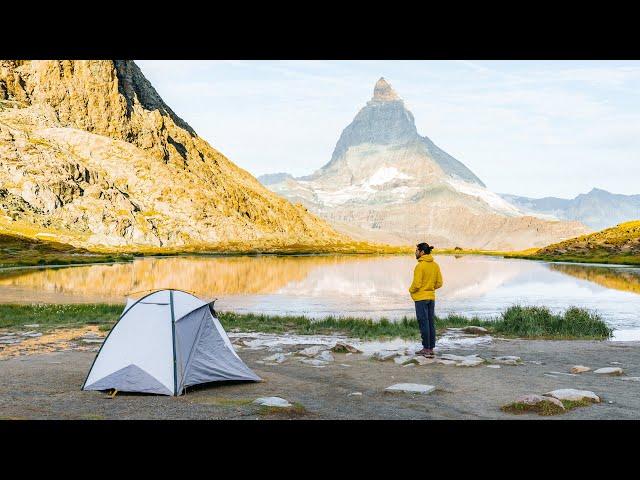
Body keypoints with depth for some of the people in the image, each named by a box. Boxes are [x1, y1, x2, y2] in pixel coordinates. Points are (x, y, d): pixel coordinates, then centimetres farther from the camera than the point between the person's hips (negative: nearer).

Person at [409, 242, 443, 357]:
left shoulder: (420, 266, -17)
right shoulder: (435, 265, 6)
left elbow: (416, 284, -19)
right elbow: (439, 283, 8)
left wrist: (411, 290, 1)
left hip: (421, 298, -7)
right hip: (431, 297, 7)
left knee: (423, 323, -2)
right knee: (431, 323, 10)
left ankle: (426, 348, 1)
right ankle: (431, 348, 14)